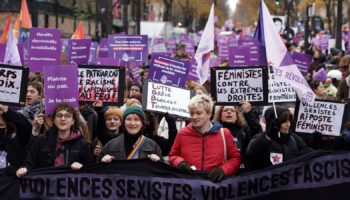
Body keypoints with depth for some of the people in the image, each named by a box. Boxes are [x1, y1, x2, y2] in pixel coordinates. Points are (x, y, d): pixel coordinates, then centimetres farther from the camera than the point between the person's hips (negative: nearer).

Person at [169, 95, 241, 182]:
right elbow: (173, 155, 21)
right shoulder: (182, 133, 9)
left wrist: (223, 170, -6)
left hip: (216, 182, -1)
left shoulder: (224, 134, 6)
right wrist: (180, 163, 0)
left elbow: (235, 158, 11)